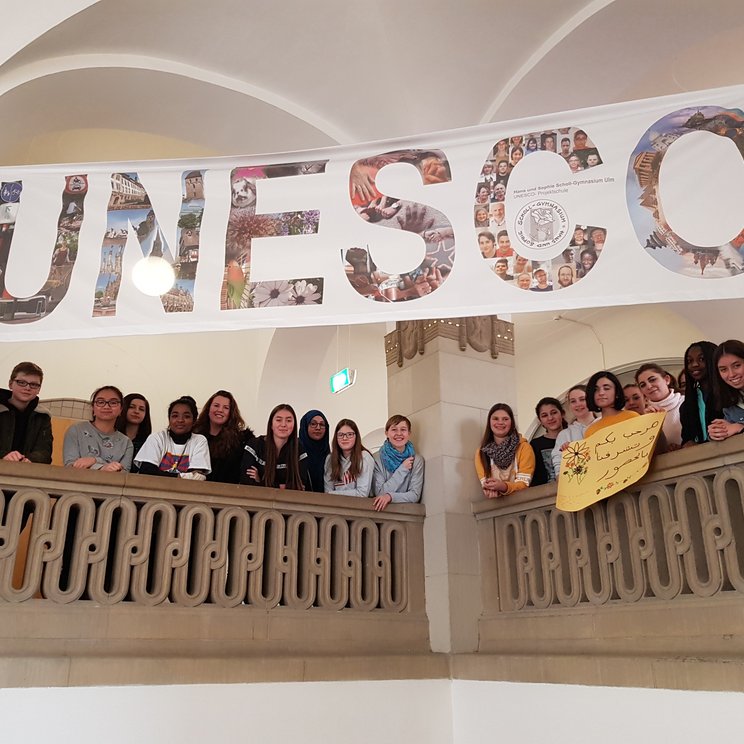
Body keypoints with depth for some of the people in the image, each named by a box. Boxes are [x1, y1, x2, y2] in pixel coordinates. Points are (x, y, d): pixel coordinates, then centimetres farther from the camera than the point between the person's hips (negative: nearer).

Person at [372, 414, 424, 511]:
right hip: (382, 509, 0)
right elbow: (379, 493, -6)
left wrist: (390, 496, -19)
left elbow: (415, 495, -4)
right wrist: (402, 470, -10)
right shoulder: (377, 458, -1)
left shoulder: (417, 460, 2)